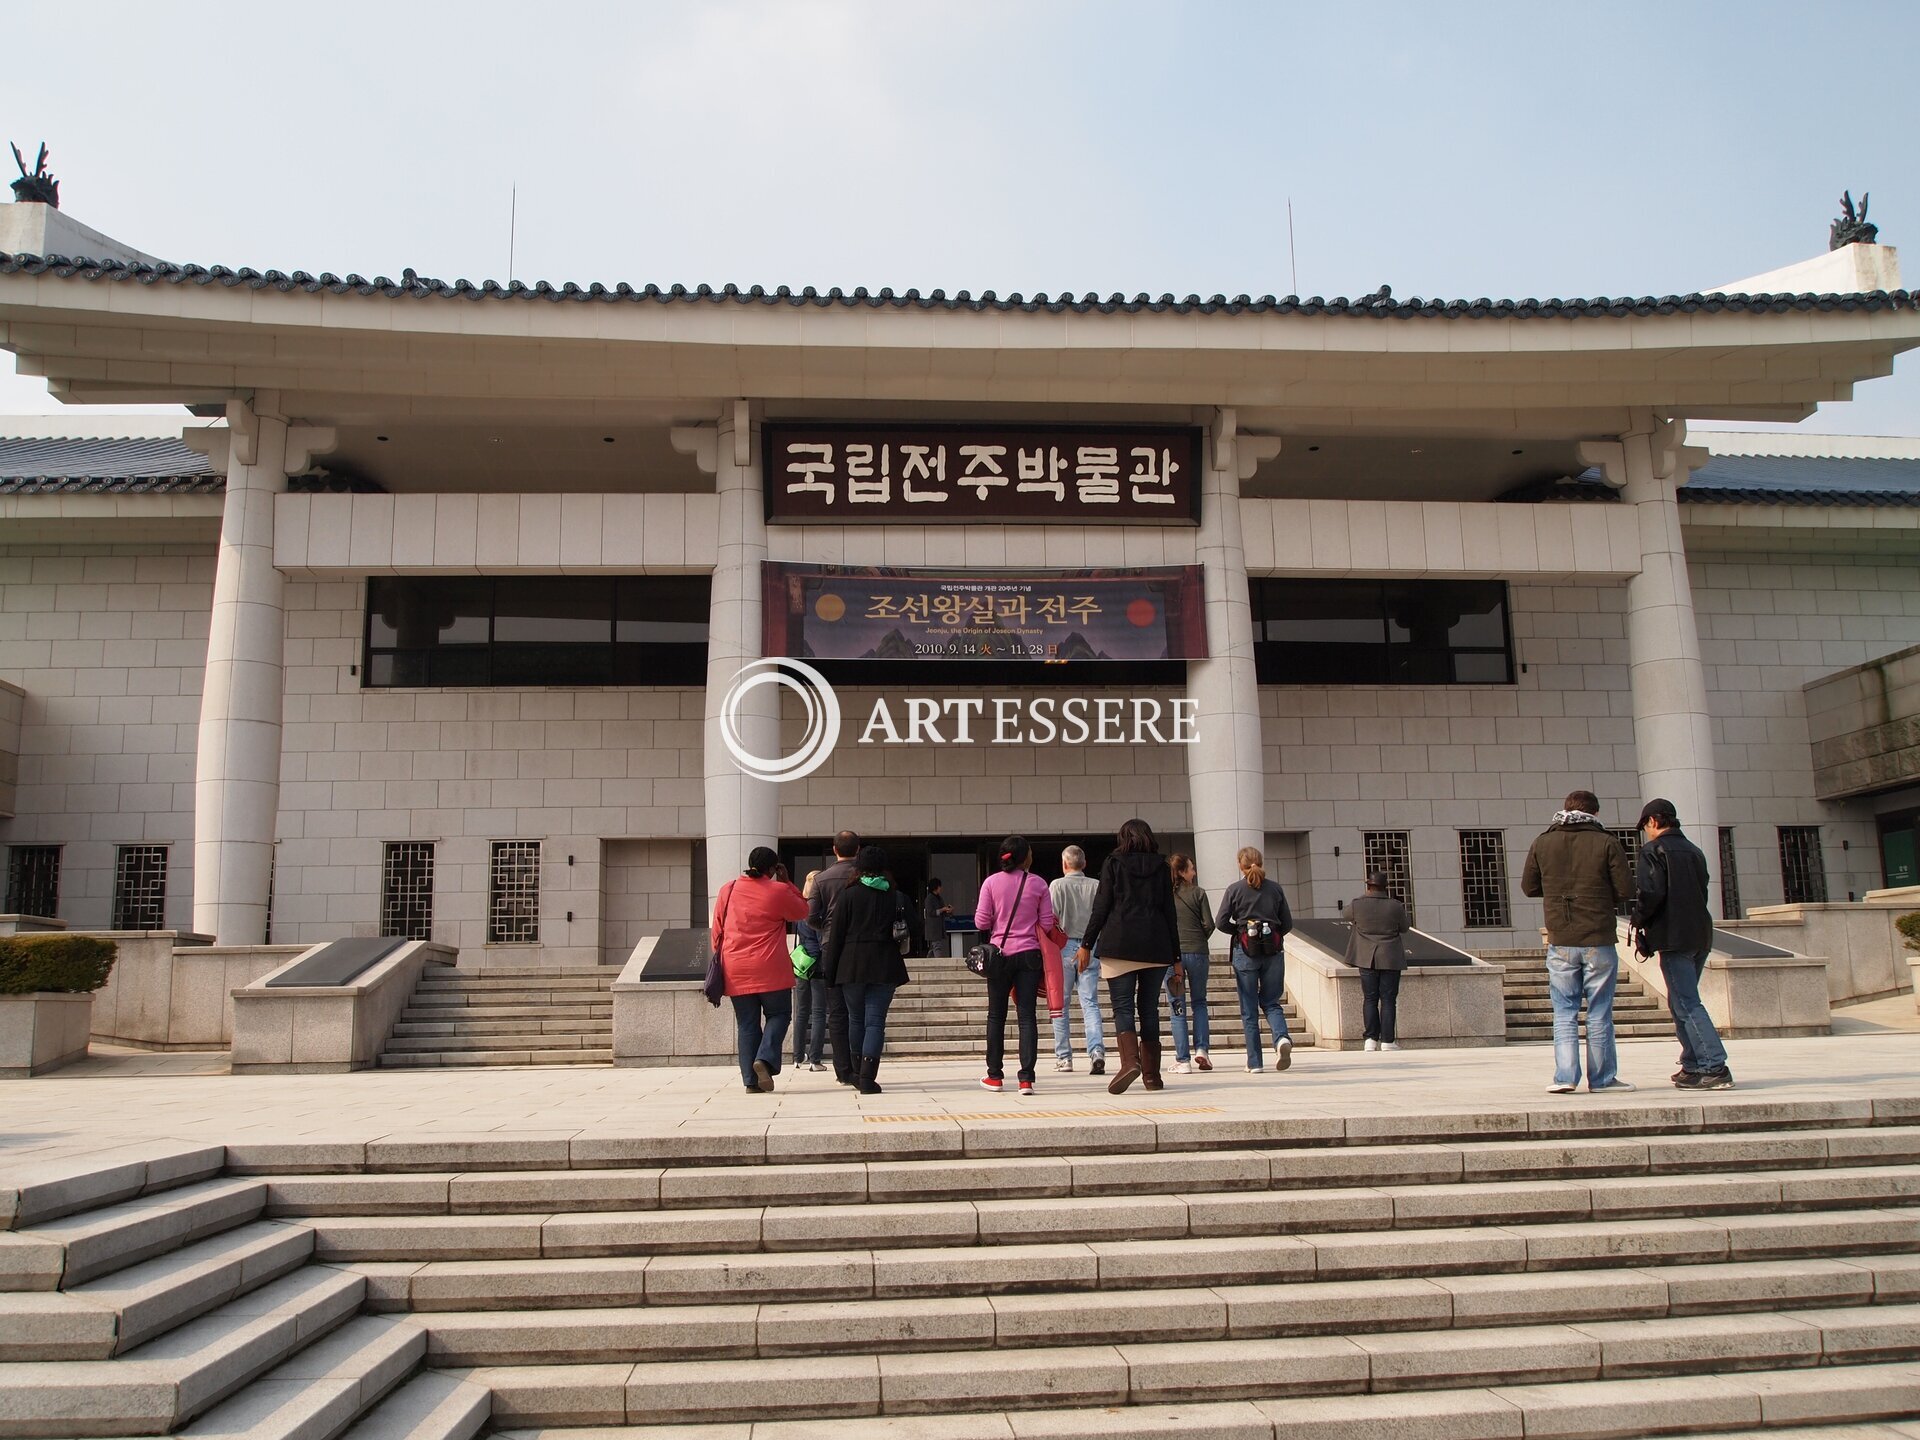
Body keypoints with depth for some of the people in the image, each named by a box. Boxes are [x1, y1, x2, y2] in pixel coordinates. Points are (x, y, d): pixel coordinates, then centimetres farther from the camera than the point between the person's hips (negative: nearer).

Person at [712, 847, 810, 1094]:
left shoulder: (727, 890, 7)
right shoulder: (779, 891, -4)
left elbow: (717, 930, 11)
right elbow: (803, 911, 12)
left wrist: (720, 958, 21)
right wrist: (786, 882, 13)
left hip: (736, 972, 4)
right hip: (770, 970, -3)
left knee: (747, 1024, 8)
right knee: (778, 1014, 11)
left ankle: (751, 1080, 4)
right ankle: (765, 1059, -12)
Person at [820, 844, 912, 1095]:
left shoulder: (848, 895, -2)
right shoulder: (894, 896, 4)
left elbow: (836, 935, -2)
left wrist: (830, 972, 2)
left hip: (852, 965, 0)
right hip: (884, 967, 1)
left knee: (856, 1019, 14)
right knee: (876, 1020, -1)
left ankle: (858, 1075, 23)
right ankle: (868, 1077, -13)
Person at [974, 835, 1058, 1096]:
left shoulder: (991, 882, -5)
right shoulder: (1038, 884, -3)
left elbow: (981, 922, -5)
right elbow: (1047, 923, -2)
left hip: (1000, 954, 0)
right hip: (1029, 954, 0)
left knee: (996, 1015, 12)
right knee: (1027, 1016, 1)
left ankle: (995, 1075, 17)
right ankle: (1026, 1079, -5)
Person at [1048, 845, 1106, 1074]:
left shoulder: (1057, 885, -4)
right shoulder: (1097, 886, 2)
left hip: (1065, 946, -2)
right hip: (1090, 948, 2)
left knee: (1060, 1003, 9)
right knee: (1090, 1003, 2)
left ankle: (1063, 1057, 10)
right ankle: (1097, 1051, -15)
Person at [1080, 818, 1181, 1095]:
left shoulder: (1114, 863, 5)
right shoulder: (1161, 867, 11)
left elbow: (1101, 907, -1)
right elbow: (1170, 913, 10)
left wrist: (1087, 944, 3)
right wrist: (1176, 957, 12)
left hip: (1120, 945, -3)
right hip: (1156, 947, 3)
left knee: (1122, 1006, -3)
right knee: (1149, 1008, 9)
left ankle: (1130, 1061, -24)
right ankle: (1152, 1074, 9)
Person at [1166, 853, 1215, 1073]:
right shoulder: (1198, 893, -1)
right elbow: (1209, 925, -3)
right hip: (1197, 952, 0)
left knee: (1177, 1008, 4)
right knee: (1199, 1003, 17)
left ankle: (1183, 1060, 1)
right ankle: (1200, 1049, 2)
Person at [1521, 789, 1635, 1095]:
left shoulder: (1542, 844, 2)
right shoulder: (1606, 843, -5)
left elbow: (1528, 887, 7)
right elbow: (1626, 891, -6)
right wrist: (1602, 895, 14)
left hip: (1560, 943, 1)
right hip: (1600, 942, -1)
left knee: (1564, 1012, 7)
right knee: (1600, 1012, 8)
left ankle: (1565, 1076, -1)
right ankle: (1602, 1078, 14)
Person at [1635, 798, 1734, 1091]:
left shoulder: (1654, 850, -6)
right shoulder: (1694, 851, 18)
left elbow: (1651, 893, -17)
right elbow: (1702, 891, 19)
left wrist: (1638, 918, -2)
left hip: (1674, 937, -8)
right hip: (1700, 935, 8)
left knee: (1687, 1004, -10)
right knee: (1681, 1002, 16)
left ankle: (1715, 1068, -17)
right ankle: (1692, 1065, 17)